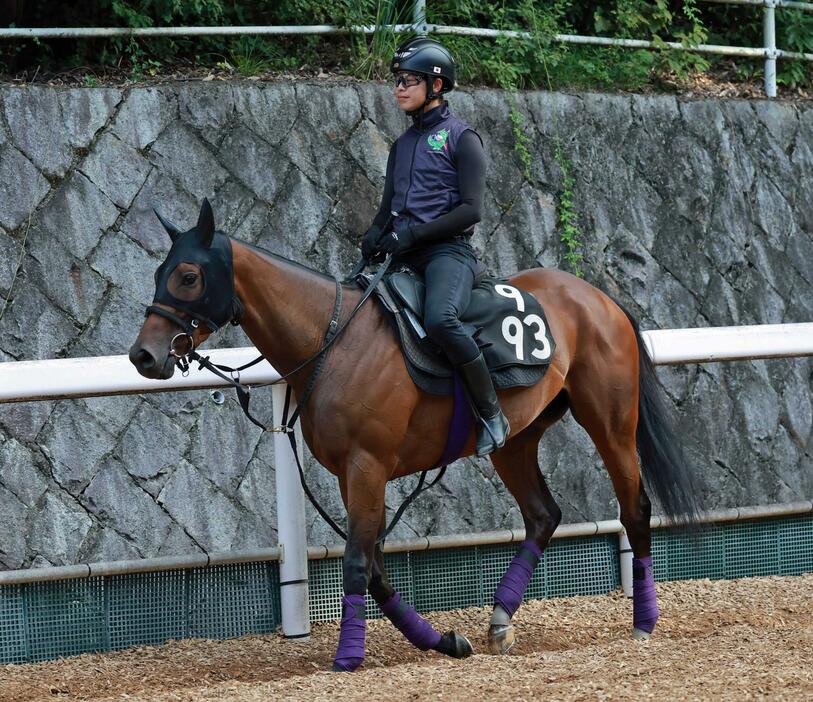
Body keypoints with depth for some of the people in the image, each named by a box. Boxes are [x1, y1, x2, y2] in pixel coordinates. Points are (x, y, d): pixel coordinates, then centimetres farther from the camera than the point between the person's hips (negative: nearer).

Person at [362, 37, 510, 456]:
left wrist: (412, 234, -16)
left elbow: (470, 209, -9)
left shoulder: (461, 138, -1)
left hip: (448, 250, -8)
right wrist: (376, 235, 0)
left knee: (440, 319, -35)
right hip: (403, 257, 8)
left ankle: (492, 415, -24)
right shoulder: (403, 145, 21)